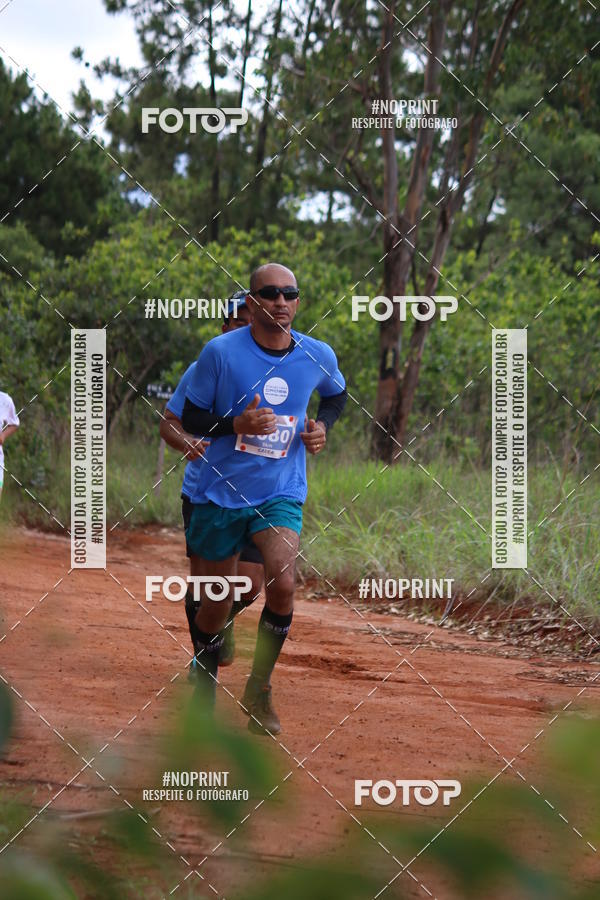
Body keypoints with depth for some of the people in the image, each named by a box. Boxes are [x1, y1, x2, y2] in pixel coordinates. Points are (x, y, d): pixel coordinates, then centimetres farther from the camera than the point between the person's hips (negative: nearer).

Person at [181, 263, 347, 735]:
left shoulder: (319, 356, -2)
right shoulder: (221, 351, -10)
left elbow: (337, 394, 21)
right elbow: (191, 418, -3)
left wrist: (322, 426, 2)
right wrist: (236, 424, -21)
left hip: (281, 494, 1)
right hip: (220, 492, -1)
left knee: (283, 585, -22)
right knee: (216, 604, 8)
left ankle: (260, 689, -1)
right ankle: (204, 689, 35)